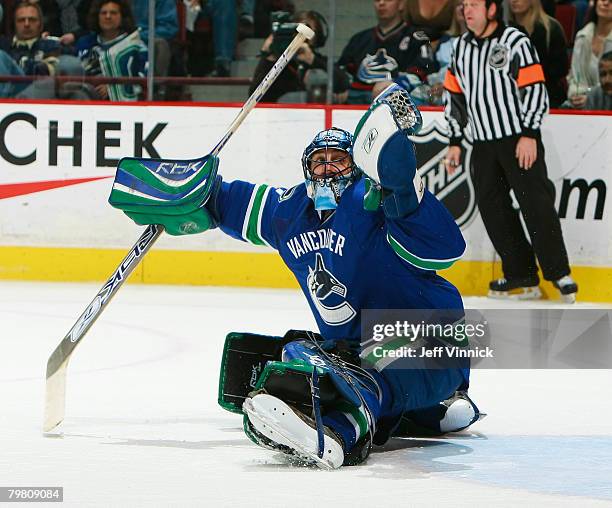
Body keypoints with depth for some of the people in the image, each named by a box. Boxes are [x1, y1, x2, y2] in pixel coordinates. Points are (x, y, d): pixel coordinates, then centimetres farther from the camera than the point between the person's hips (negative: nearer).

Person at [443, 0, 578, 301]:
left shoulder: (515, 41, -7)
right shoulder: (461, 47, 12)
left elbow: (535, 89, -11)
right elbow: (454, 95, 18)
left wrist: (529, 135, -17)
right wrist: (455, 142, 14)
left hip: (520, 139, -6)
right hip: (484, 143, 6)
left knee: (535, 203, -10)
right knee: (492, 207, 2)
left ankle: (559, 273, -5)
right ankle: (521, 276, 8)